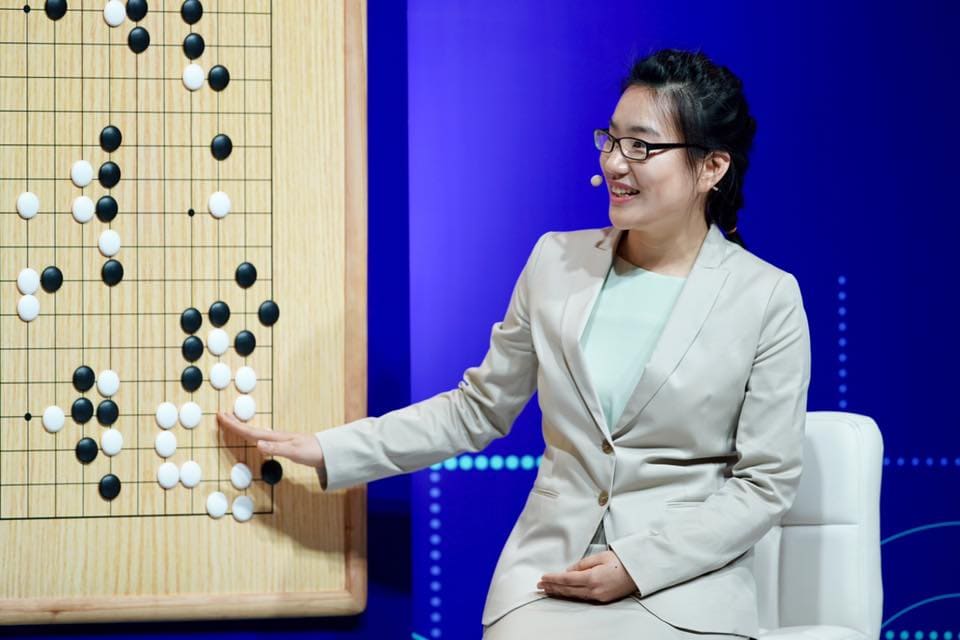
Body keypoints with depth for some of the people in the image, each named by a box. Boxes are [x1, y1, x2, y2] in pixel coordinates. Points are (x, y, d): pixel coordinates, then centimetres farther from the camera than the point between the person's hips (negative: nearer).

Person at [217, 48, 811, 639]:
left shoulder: (768, 299, -4)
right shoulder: (557, 260, 5)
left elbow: (766, 482, -3)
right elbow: (477, 410, 12)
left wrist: (636, 565, -11)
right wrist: (329, 450, 6)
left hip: (685, 582, -3)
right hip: (548, 569, 3)